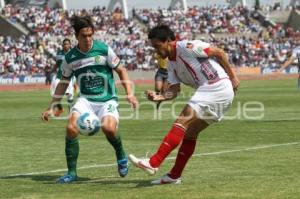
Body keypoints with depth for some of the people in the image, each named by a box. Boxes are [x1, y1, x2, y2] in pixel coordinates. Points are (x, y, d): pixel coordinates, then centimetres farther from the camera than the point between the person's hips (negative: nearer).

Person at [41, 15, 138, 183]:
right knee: (71, 128, -22)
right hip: (86, 99, 3)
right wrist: (52, 107, 12)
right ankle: (72, 172, -8)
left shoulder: (104, 50, -6)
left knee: (108, 127, -31)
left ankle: (121, 156, 3)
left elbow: (121, 70, 3)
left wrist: (130, 93, -8)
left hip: (107, 99, -3)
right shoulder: (70, 58, 1)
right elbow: (64, 82, 14)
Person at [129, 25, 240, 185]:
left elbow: (219, 53, -8)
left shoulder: (187, 47, -9)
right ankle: (174, 176, 13)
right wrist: (159, 97, -12)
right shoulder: (171, 65, 17)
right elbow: (174, 90, 7)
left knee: (183, 121, -16)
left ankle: (153, 163, -22)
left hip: (218, 86, -9)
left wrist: (232, 77, -6)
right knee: (190, 132, 9)